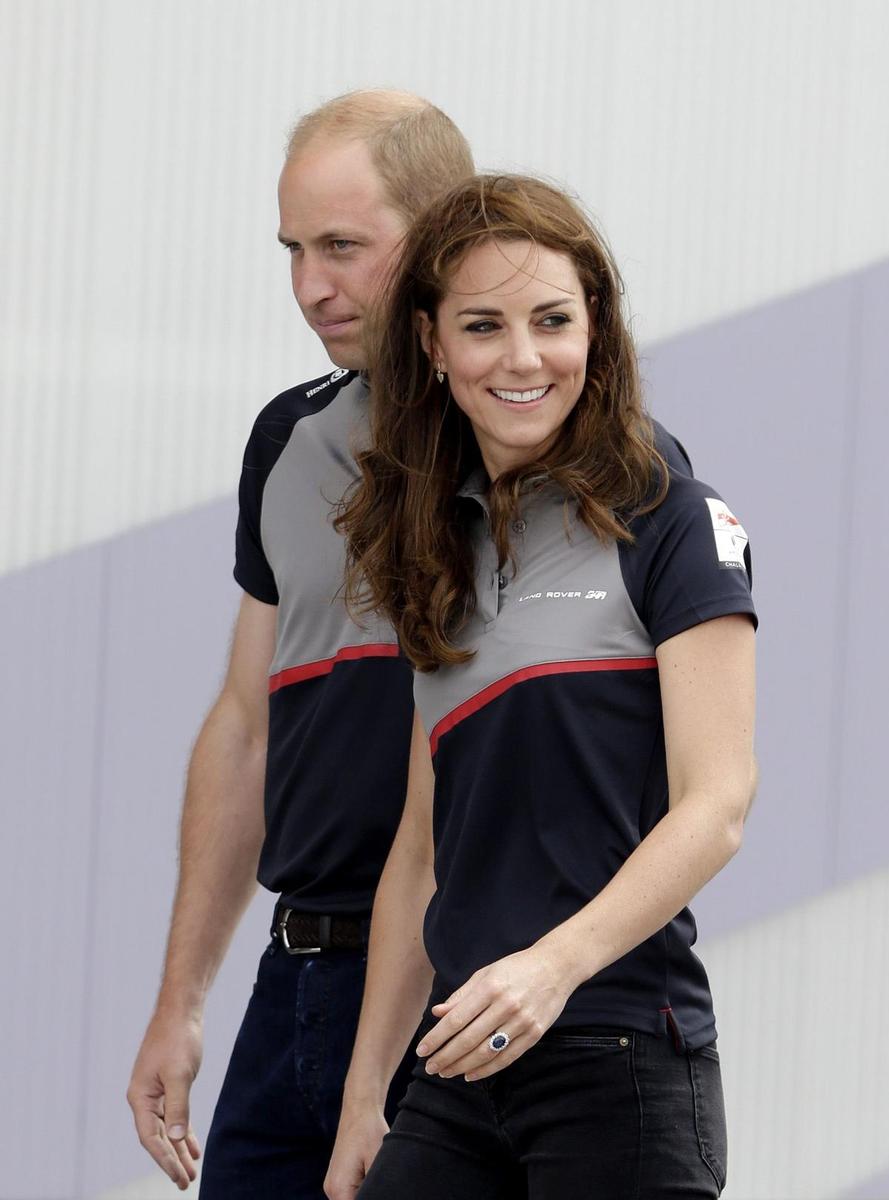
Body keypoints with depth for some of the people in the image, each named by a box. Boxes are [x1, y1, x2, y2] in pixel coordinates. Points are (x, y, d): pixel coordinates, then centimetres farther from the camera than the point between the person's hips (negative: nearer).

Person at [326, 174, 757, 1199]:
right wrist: (363, 1097, 14)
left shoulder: (670, 524, -2)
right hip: (460, 1077, 6)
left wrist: (554, 963, -24)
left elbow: (715, 807, -10)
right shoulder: (441, 551, 17)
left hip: (622, 1060, -6)